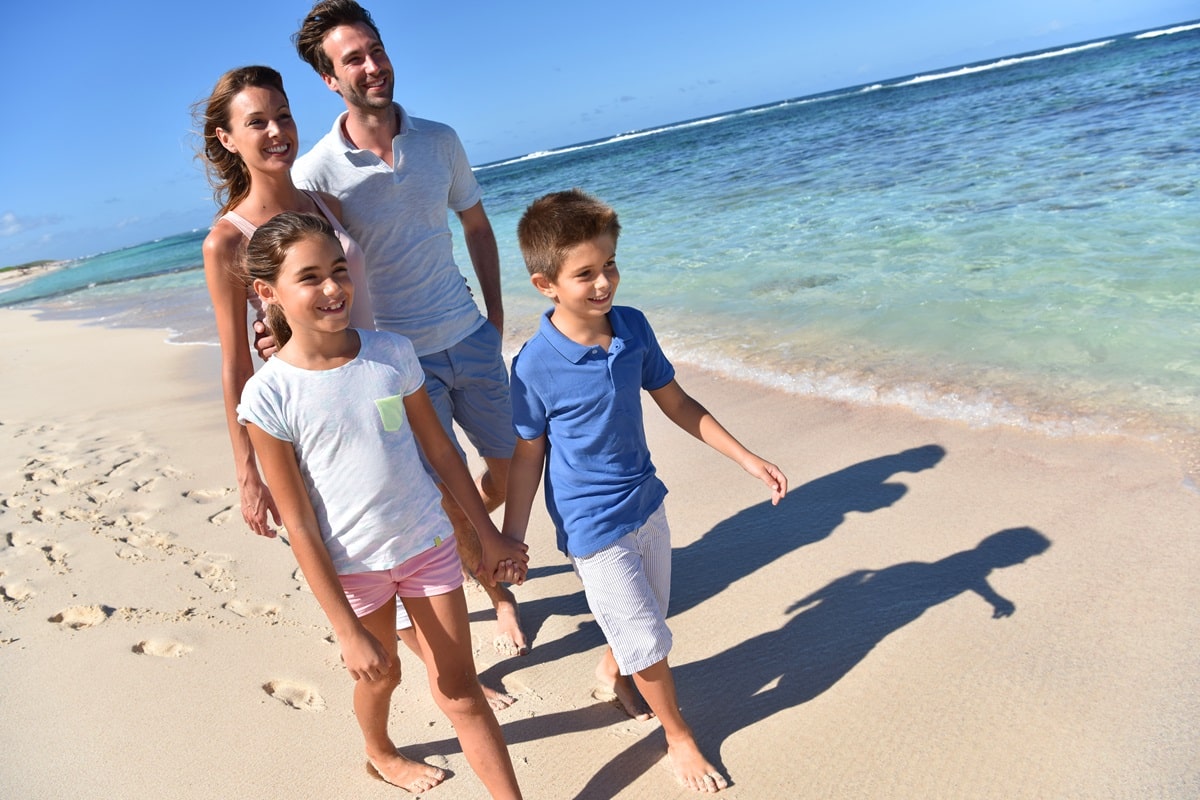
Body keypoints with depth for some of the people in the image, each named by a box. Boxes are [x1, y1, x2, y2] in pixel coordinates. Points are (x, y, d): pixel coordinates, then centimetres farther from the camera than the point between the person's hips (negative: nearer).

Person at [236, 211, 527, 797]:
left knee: (459, 688, 10)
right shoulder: (269, 396, -17)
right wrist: (346, 630, -12)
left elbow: (440, 449, 2)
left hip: (428, 541, 2)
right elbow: (299, 523, -14)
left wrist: (488, 535, 7)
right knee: (380, 673, 23)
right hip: (352, 564, -1)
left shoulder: (392, 352, -9)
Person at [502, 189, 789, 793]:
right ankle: (679, 736, 33)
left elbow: (677, 404, 2)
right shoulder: (535, 366, -22)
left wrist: (747, 459, 2)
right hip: (591, 524, -5)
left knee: (643, 622, 23)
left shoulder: (633, 327, -8)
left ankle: (611, 669, 56)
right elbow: (527, 455, -11)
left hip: (645, 502, 6)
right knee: (648, 640, 6)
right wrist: (509, 540, -8)